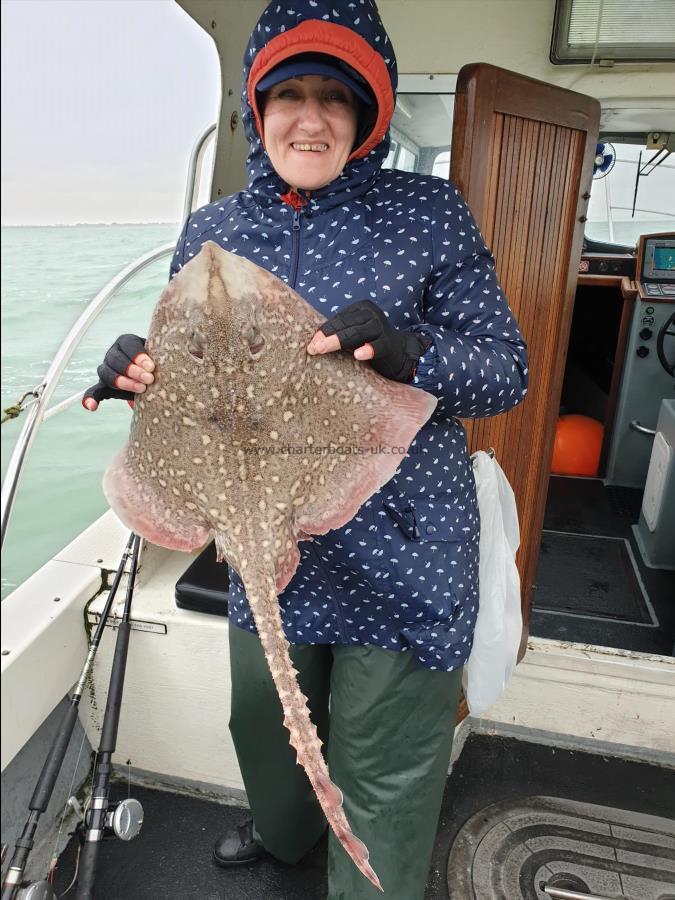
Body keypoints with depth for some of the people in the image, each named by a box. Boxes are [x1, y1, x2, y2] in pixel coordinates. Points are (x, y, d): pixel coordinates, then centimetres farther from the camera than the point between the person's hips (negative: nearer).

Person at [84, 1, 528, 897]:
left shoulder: (428, 210, -7)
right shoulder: (210, 230, 4)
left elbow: (506, 371, -8)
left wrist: (410, 354, -29)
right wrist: (142, 369, -13)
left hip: (401, 548, -3)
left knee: (384, 771, 13)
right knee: (265, 721, 28)